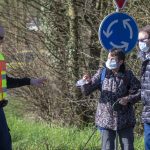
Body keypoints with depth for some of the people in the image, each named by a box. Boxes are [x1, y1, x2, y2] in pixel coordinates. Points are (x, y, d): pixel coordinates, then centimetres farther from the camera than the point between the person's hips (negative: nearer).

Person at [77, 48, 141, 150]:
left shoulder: (128, 75, -2)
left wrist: (128, 99, -16)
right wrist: (87, 83, -23)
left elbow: (139, 92, 2)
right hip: (106, 118, 0)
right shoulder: (102, 73, 0)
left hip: (125, 120, 0)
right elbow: (87, 91, -2)